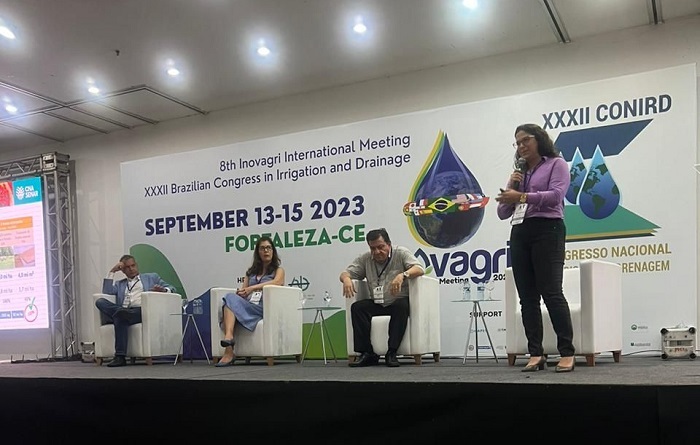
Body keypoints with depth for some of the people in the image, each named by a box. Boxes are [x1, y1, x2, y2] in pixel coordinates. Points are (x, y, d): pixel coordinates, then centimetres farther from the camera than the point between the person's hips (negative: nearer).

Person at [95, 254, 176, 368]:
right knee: (100, 302, -25)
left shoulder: (152, 277, 28)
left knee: (120, 317, -36)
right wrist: (112, 272, 13)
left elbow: (171, 288, 17)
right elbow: (106, 292, 13)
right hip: (124, 311, 4)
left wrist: (163, 290, -7)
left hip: (142, 311, -3)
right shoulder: (119, 284, 34)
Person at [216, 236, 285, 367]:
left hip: (264, 308, -4)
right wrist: (241, 292, -6)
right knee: (231, 297, -31)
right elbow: (244, 290, 20)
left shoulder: (278, 270, 18)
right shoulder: (251, 271, 32)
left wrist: (252, 288, -15)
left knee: (230, 299, -31)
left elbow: (277, 282, -5)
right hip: (247, 306, 4)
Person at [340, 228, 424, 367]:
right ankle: (367, 353, -23)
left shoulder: (401, 253, -3)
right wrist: (346, 279, -19)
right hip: (376, 304, 3)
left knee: (401, 306, -35)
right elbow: (346, 272, 7)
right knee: (357, 307, -21)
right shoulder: (365, 258, 8)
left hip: (399, 302, -3)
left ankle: (392, 353, -30)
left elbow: (419, 269, -17)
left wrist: (402, 275, -38)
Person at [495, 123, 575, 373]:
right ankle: (535, 354, 2)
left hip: (547, 230, -6)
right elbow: (503, 213, 19)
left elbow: (556, 195, -10)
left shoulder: (556, 164, 8)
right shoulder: (519, 173, 23)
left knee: (551, 293, -13)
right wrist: (510, 188, 3)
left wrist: (522, 196, -17)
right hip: (519, 234, 6)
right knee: (527, 298, 0)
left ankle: (567, 353, -10)